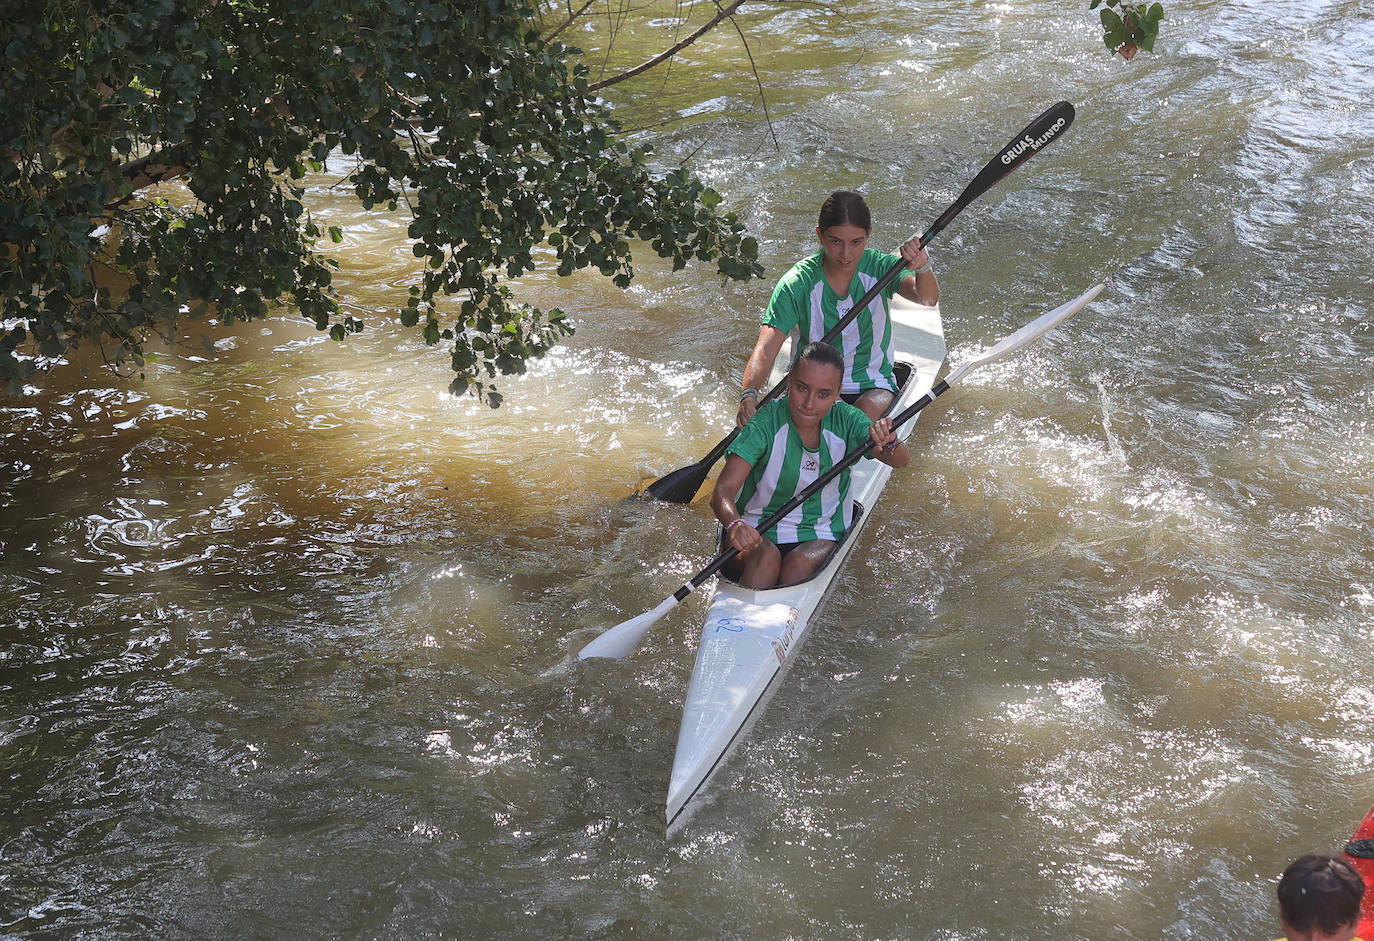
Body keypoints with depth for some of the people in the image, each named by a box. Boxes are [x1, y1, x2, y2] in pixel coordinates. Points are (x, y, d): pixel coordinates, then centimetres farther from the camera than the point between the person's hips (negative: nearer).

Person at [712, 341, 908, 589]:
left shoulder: (845, 421, -6)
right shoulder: (766, 424, -16)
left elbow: (900, 460, -18)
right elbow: (722, 492, -24)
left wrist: (890, 443, -42)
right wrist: (735, 526, -47)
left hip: (820, 535, 2)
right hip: (757, 531, -2)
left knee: (799, 564, -30)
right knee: (766, 558, -34)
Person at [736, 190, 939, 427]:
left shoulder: (879, 268, -9)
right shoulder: (797, 283, -13)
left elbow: (929, 298, -26)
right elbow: (766, 348, -20)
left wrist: (921, 267, -50)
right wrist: (748, 394, -39)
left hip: (873, 386, 1)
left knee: (867, 410, -31)